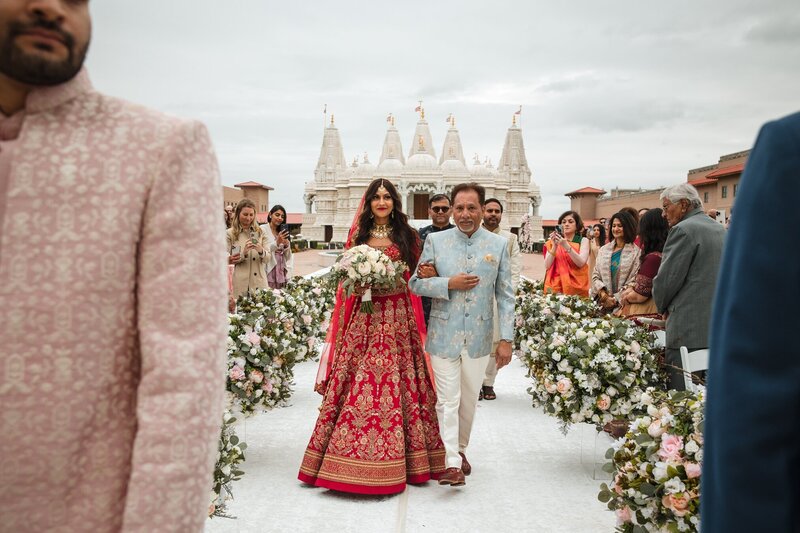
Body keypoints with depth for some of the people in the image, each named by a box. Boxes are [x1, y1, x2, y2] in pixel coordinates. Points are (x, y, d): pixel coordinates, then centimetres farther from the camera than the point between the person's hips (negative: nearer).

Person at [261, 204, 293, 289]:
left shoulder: (282, 232, 16)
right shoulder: (262, 229, -3)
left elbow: (288, 256, 15)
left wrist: (287, 245, -4)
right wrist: (277, 243, -20)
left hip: (282, 273, 6)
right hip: (269, 272, -6)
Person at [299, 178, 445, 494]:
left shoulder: (407, 236, 8)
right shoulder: (359, 235, 12)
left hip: (397, 317, -1)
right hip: (363, 316, 1)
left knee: (395, 384, -3)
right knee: (355, 383, -3)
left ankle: (394, 460, 8)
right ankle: (351, 460, 7)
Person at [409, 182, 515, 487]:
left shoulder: (499, 245, 2)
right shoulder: (435, 241, 0)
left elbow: (505, 296, 3)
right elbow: (415, 283, 1)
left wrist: (506, 339, -1)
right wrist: (448, 284, -14)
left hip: (479, 337, 2)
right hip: (443, 335, -1)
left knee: (469, 401, 13)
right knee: (448, 401, -3)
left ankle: (461, 449, 34)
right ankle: (452, 464, 2)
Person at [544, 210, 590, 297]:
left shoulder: (583, 241, 4)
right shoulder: (553, 242, 6)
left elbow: (581, 263, -12)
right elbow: (547, 266, -4)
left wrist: (566, 246, -21)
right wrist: (554, 246, -15)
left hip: (576, 287, -1)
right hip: (555, 286, 1)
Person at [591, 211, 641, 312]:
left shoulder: (636, 252, -2)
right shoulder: (604, 249, 12)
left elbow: (633, 282, -7)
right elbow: (595, 276, 8)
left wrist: (615, 299, -12)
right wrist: (603, 294, -7)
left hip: (622, 304, -3)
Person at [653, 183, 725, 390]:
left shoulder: (683, 230, -10)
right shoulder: (720, 230, 17)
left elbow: (666, 279, -11)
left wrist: (664, 307, 8)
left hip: (689, 329, -9)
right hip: (720, 326, 9)